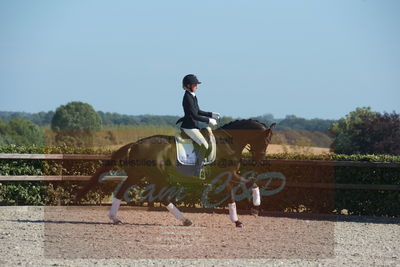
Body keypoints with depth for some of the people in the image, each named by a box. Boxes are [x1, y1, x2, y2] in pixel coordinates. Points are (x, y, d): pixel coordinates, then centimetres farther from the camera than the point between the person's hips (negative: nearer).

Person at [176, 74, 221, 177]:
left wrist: (211, 114, 16)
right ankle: (197, 173, -19)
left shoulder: (192, 96, 12)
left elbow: (198, 111, 22)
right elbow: (194, 115, -21)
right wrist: (209, 120, -16)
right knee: (204, 145, -19)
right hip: (189, 127, -11)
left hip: (194, 126, 11)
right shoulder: (188, 98, -18)